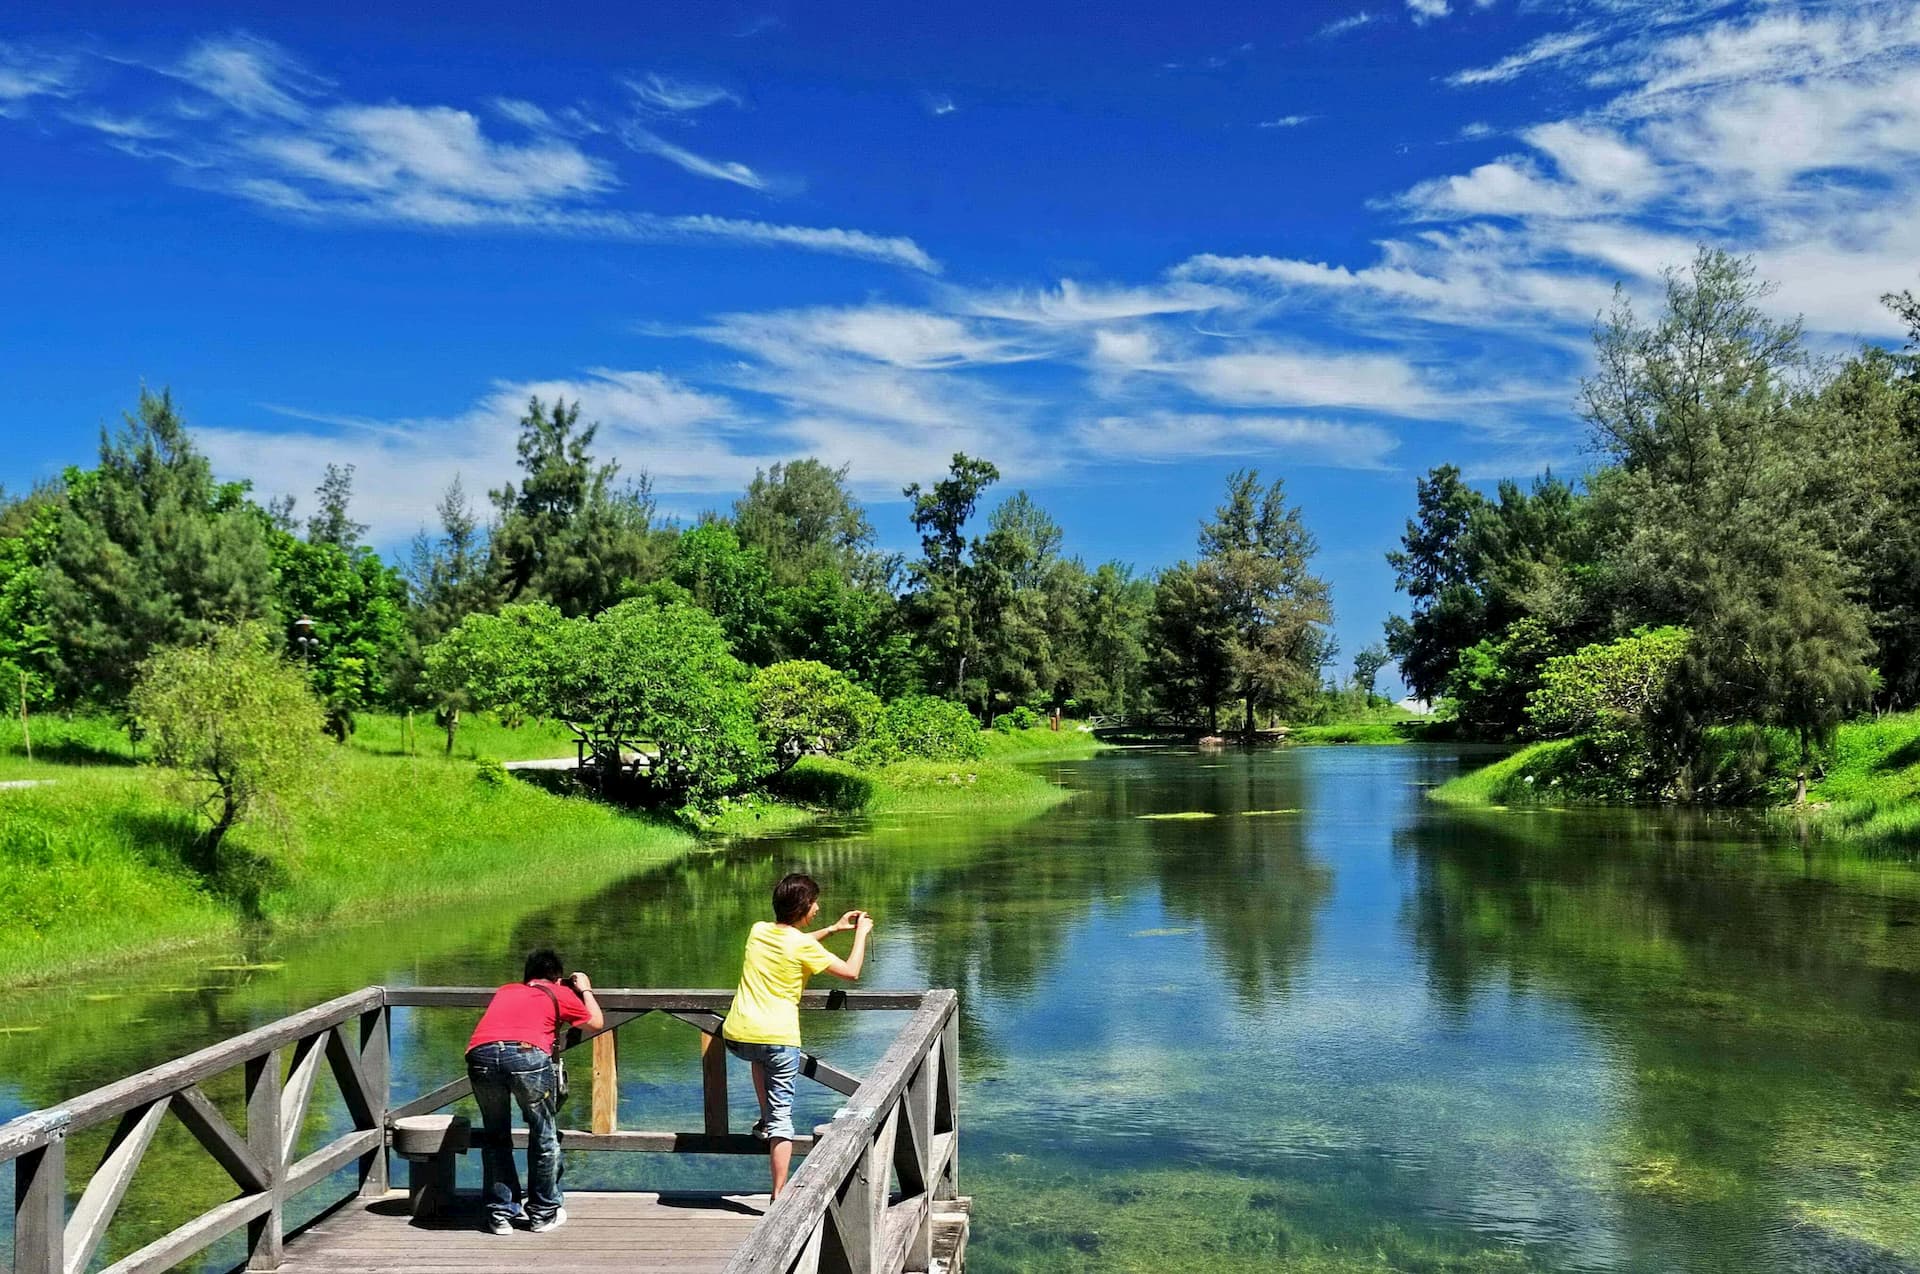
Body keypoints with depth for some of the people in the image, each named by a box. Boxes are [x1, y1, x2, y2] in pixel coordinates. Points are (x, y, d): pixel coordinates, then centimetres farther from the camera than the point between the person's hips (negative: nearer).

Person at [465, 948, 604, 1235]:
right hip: (527, 1054, -3)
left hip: (481, 1054, 3)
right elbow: (597, 1023, 34)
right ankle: (543, 1214, 26)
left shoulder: (505, 991, 33)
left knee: (496, 1137, 22)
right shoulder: (560, 993, 22)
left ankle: (500, 1214, 25)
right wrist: (585, 990, 50)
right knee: (544, 1136, 17)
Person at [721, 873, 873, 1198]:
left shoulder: (758, 930, 10)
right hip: (778, 1038, -6)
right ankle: (779, 1195, 1)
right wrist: (861, 933, 13)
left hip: (735, 1036, 6)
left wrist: (832, 929, 32)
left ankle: (764, 1122, 33)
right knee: (782, 1117, 2)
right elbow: (851, 972, 0)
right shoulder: (804, 946, -7)